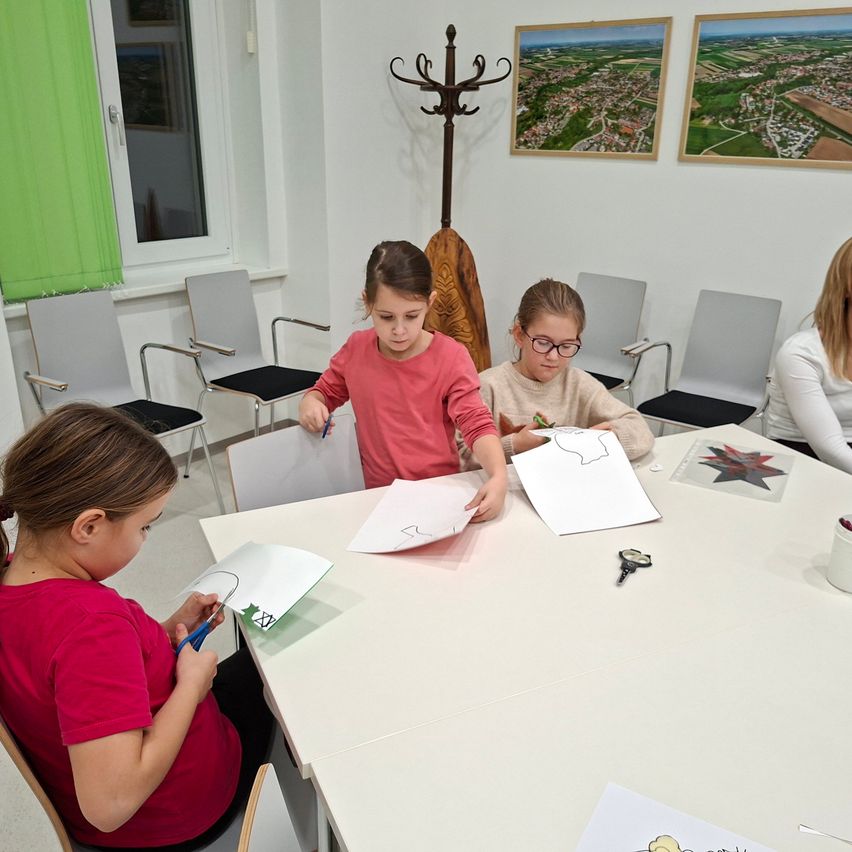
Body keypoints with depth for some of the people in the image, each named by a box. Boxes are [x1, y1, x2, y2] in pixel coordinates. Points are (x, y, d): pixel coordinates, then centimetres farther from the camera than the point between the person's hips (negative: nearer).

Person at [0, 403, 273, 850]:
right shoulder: (91, 619, -41)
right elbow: (110, 805, -40)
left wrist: (167, 631, -5)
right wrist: (192, 683, -28)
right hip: (178, 816, -7)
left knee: (245, 662, 28)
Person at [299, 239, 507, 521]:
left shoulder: (451, 357, -7)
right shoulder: (356, 349, 3)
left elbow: (477, 424, -13)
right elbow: (325, 391, 20)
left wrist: (498, 477, -31)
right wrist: (310, 403, -4)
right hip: (379, 495, 5)